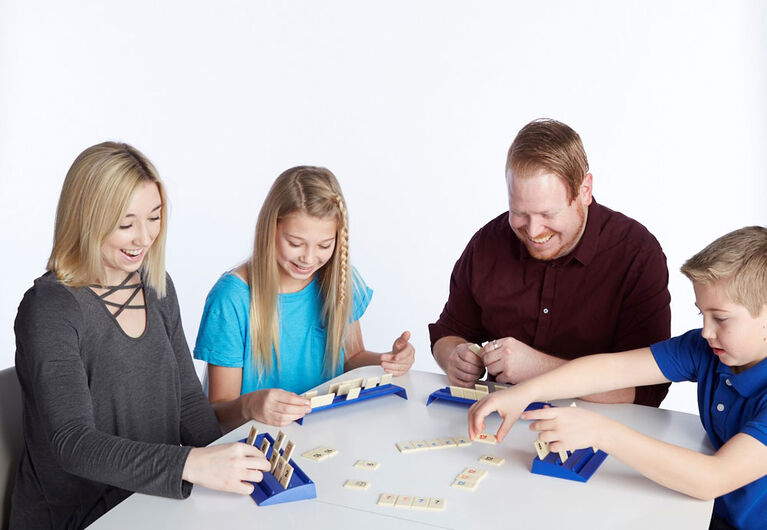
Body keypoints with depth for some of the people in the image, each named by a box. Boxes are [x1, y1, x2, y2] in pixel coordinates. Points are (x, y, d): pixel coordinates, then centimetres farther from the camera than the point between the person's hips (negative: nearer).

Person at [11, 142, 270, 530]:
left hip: (157, 499, 6)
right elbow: (74, 444, -24)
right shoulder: (50, 309, -16)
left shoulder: (156, 287, 4)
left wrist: (226, 468, -8)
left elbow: (189, 400, 8)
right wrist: (192, 465, -36)